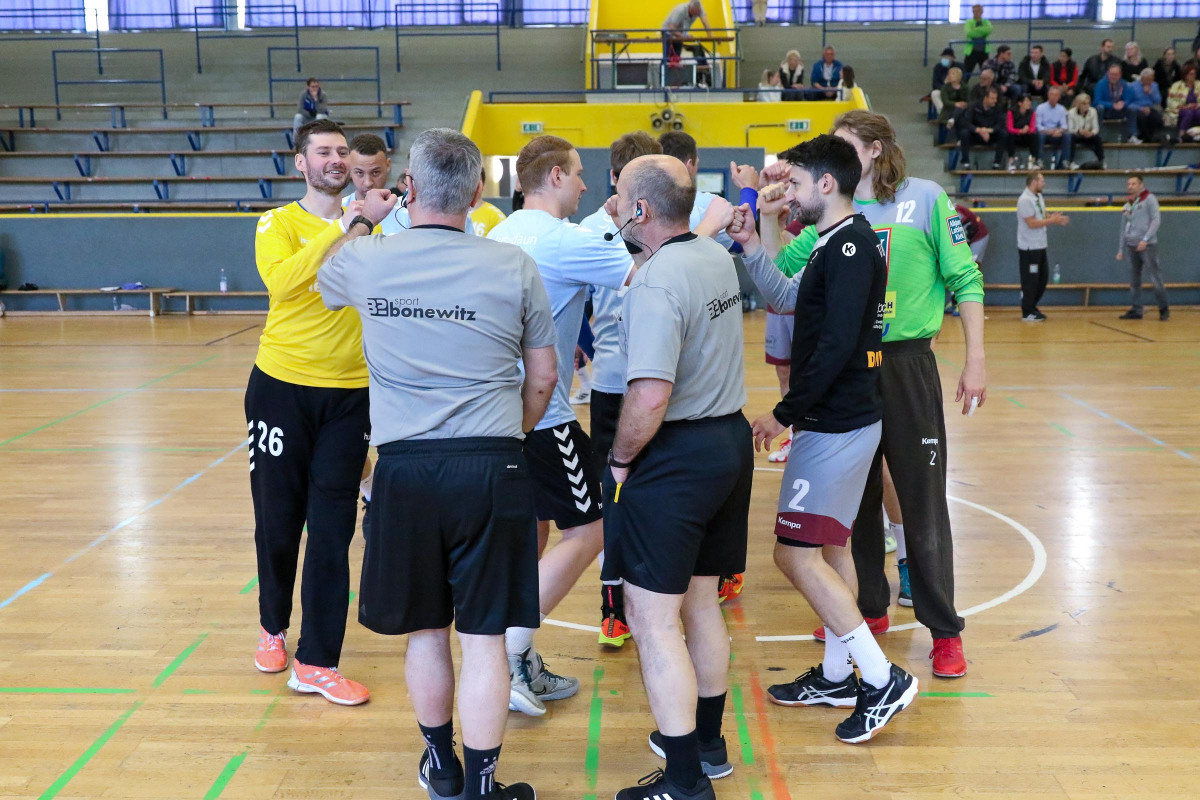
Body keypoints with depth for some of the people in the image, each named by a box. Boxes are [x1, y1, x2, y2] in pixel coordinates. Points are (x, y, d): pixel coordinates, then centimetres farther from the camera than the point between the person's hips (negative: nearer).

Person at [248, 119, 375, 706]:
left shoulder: (370, 225, 6)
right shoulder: (278, 224, -2)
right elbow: (283, 281, -24)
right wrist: (346, 223, -25)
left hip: (349, 393, 1)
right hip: (283, 387, -1)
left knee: (332, 532, 2)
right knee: (277, 521, 12)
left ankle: (316, 664, 12)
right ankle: (273, 627, 39)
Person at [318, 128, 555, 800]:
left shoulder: (366, 258, -1)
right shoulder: (513, 266, -3)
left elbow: (324, 277, 25)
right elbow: (543, 378, 5)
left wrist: (359, 223, 42)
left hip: (406, 468, 2)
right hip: (491, 467, -2)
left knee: (426, 629, 17)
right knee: (484, 636, 5)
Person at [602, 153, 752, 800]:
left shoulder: (655, 285, -21)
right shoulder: (717, 256, 7)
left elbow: (650, 396, -29)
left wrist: (619, 458, -14)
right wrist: (634, 239, 25)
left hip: (675, 456, -9)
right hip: (732, 439, 9)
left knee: (653, 620, -1)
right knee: (700, 601, 21)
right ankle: (708, 741, 35)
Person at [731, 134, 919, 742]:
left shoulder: (851, 246, -16)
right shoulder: (836, 245, 14)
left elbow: (836, 345, -23)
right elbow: (788, 297, 27)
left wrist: (783, 414, -18)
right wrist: (751, 245, 17)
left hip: (838, 426, -10)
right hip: (839, 420, 10)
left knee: (795, 553, -9)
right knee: (824, 552, 17)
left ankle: (883, 681, -3)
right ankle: (836, 676, 28)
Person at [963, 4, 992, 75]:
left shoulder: (986, 22, 10)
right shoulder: (969, 22, 4)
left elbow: (989, 30, -12)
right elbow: (969, 33, -15)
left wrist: (975, 30, -19)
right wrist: (983, 31, -14)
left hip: (984, 52, 2)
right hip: (971, 51, -2)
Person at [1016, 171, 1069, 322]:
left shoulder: (1039, 198, 13)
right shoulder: (1025, 200, -16)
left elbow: (1041, 219, 16)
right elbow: (1032, 223, -22)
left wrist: (1053, 218, -3)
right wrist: (1052, 220, -17)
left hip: (1040, 247, 9)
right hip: (1029, 248, -9)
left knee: (1042, 278, 14)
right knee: (1030, 281, -2)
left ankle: (1032, 307, 27)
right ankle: (1027, 313, 7)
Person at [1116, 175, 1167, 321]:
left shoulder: (1149, 199, 0)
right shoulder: (1127, 205, 16)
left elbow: (1156, 220, -8)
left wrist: (1145, 239, -17)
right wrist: (1121, 249, 16)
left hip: (1147, 246, -6)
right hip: (1131, 247, 6)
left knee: (1155, 278, -6)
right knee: (1134, 281, 5)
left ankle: (1164, 309, 4)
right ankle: (1136, 310, 11)